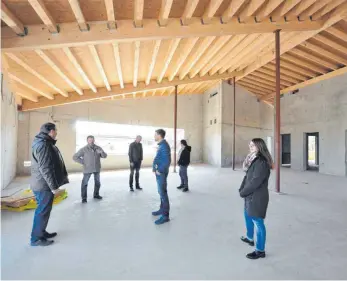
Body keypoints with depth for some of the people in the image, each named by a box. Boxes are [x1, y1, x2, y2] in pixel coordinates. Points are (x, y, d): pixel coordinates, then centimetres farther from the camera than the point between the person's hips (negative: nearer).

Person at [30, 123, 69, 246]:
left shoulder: (45, 143, 12)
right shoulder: (43, 145, -22)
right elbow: (45, 168, -25)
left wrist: (53, 184, 20)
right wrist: (53, 186, -20)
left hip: (42, 184, 10)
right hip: (44, 185, -10)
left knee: (43, 210, 20)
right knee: (43, 211, 3)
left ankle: (41, 232, 34)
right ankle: (36, 238, 18)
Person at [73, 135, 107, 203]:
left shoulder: (98, 148, 1)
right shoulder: (83, 149, -7)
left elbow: (105, 156, 0)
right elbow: (75, 157, -4)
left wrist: (101, 152, -21)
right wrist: (83, 162, -10)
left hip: (97, 168, 3)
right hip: (87, 169, -3)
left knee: (97, 182, 13)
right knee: (84, 183, -1)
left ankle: (96, 195, 31)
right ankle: (84, 198, 16)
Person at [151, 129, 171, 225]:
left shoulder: (164, 145, -18)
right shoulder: (161, 145, 11)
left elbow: (167, 161, -24)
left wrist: (160, 170, -17)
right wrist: (155, 168, 9)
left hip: (161, 173, -10)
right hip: (159, 172, 10)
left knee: (163, 193, -3)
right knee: (161, 192, 18)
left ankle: (165, 215, 7)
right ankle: (162, 209, 33)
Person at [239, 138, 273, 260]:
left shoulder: (261, 163, -22)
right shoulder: (253, 160, 9)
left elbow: (255, 182, -24)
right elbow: (247, 176, 9)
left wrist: (243, 192, -13)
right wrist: (242, 189, -2)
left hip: (257, 197, -10)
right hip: (251, 196, 10)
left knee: (258, 222, 5)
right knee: (248, 216, 25)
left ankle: (260, 250, 24)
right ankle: (250, 238, 48)